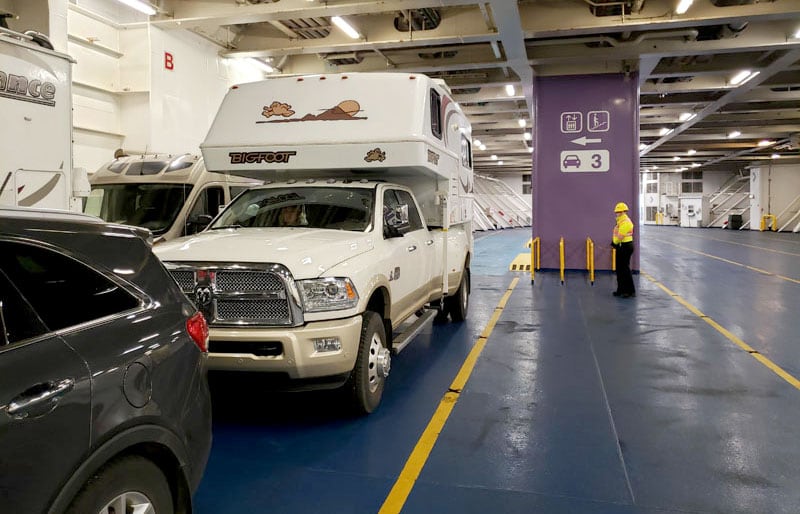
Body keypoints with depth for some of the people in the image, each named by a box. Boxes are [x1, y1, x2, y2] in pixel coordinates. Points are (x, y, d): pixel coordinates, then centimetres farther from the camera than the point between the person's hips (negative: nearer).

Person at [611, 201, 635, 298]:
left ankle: (630, 291, 0)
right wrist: (615, 242, 1)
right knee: (619, 268, 14)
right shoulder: (621, 221, 14)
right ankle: (621, 290, 21)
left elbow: (620, 236, -21)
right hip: (621, 246, 11)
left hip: (625, 246, -11)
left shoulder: (625, 222, -19)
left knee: (625, 268, -6)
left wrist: (614, 242, -5)